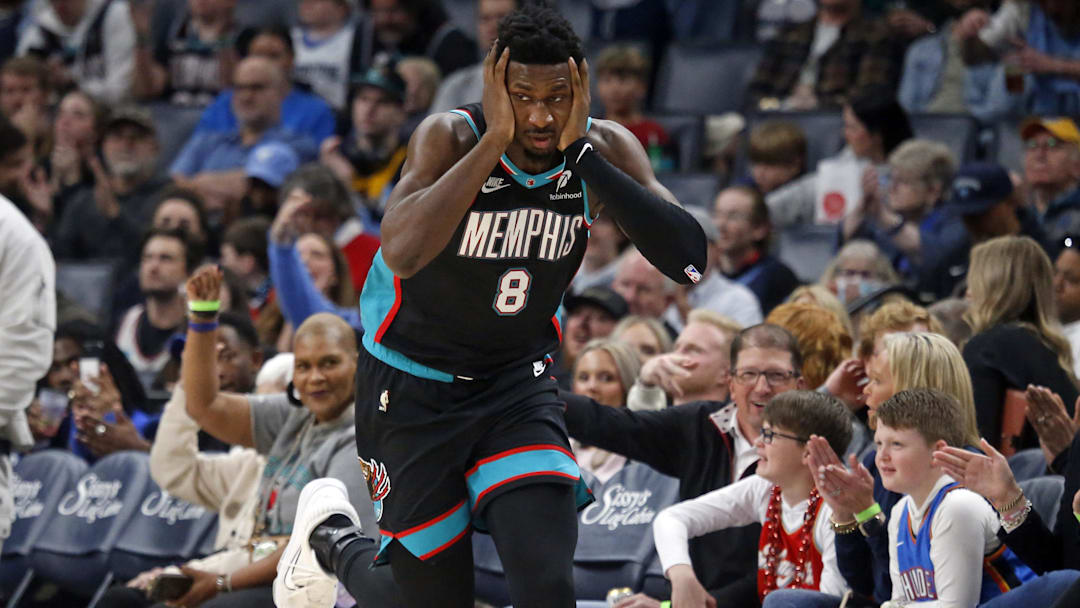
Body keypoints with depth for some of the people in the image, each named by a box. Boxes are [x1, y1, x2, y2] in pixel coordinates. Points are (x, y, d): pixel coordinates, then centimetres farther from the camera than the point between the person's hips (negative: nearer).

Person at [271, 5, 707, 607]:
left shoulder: (605, 150, -12)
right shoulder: (450, 138, -23)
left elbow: (690, 261, -27)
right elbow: (403, 256, -41)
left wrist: (582, 151, -31)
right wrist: (495, 138, -40)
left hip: (519, 383, 3)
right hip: (413, 391, -3)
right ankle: (331, 537, 37)